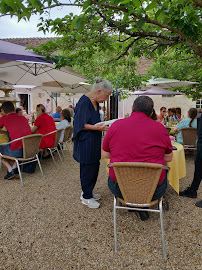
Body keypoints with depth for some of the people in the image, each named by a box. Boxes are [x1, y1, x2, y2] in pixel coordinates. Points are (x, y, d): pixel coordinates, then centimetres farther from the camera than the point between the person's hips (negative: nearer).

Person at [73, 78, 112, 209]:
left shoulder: (95, 102, 10)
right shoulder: (84, 102, -18)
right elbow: (81, 124, -20)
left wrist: (102, 126, 9)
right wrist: (95, 127, -30)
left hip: (94, 142, 9)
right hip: (86, 143, -9)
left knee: (94, 167, 16)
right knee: (87, 168, 1)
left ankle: (88, 192, 33)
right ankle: (86, 197, 18)